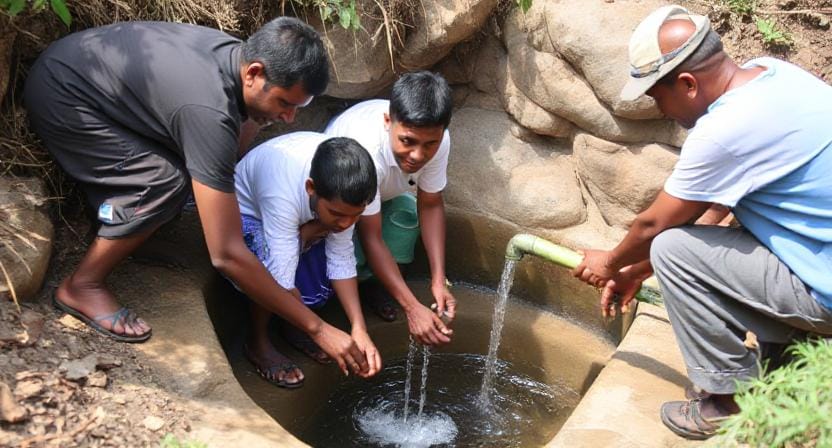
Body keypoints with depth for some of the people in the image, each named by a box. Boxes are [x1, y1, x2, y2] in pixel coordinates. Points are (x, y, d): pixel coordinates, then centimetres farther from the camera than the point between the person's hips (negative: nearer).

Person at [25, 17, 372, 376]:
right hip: (60, 95, -8)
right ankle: (82, 286, -6)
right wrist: (317, 328, -33)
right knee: (166, 182, -24)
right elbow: (227, 254, -37)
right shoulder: (210, 111, -38)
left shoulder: (237, 53, -13)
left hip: (92, 74, 8)